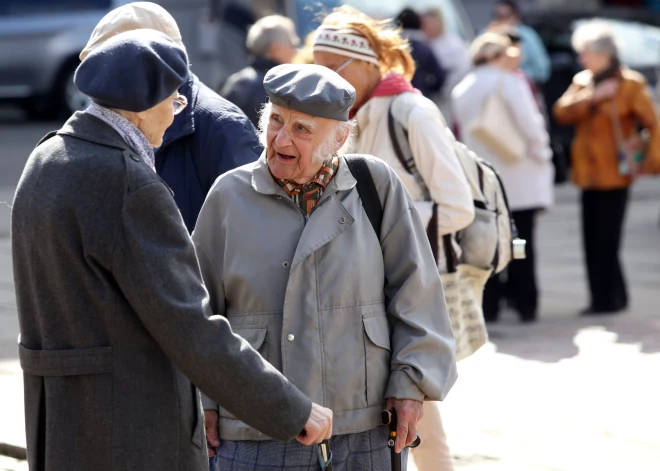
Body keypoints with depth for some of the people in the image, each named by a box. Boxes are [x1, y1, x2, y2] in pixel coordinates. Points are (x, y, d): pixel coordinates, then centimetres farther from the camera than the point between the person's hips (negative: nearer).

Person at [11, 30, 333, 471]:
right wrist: (294, 411, -13)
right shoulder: (129, 189, -21)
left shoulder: (49, 165, 9)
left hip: (70, 413, 10)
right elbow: (191, 334, -22)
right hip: (133, 434, -10)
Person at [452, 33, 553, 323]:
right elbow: (530, 125, -12)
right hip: (519, 179, -4)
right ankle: (525, 303, 2)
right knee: (522, 244, 1)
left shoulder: (461, 90, 7)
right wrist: (542, 155, 1)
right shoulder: (510, 82, -9)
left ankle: (488, 306, 4)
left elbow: (464, 130, 11)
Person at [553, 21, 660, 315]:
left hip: (614, 174, -6)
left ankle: (607, 299, -4)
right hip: (588, 174, 6)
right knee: (592, 240, 6)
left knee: (605, 240, -9)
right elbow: (563, 112, -3)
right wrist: (593, 97, -15)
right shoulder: (582, 81, 12)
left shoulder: (630, 84, -5)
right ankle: (612, 298, 15)